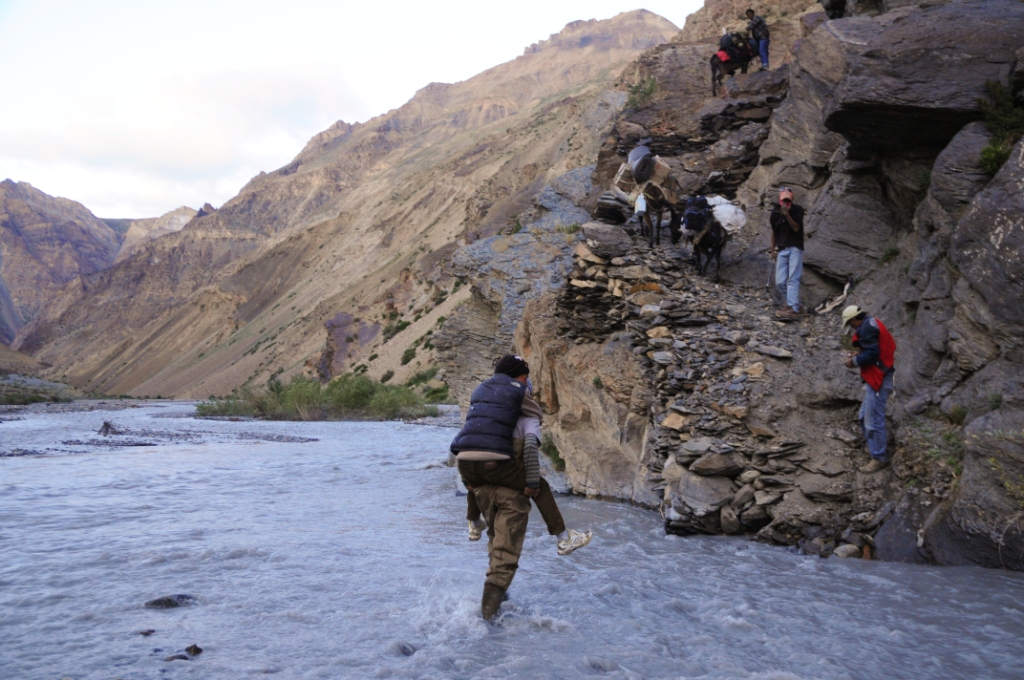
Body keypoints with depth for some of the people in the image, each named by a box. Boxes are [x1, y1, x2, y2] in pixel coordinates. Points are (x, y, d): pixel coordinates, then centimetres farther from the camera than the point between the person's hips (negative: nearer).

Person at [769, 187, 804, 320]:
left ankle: (794, 310, -24)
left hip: (795, 248, -5)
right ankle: (793, 304, 18)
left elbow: (796, 228, -15)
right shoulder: (775, 212, 6)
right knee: (780, 281, 0)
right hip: (781, 249, 5)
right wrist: (773, 250, 14)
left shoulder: (797, 210, -5)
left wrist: (787, 214, -25)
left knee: (792, 279, -16)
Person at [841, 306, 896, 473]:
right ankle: (875, 445, 29)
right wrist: (859, 354, 12)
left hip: (878, 379, -11)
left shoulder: (867, 327, -15)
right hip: (876, 377, 11)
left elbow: (872, 354, -22)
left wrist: (854, 362, -9)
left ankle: (879, 458, -1)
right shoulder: (872, 324, 17)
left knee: (873, 419, -6)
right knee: (865, 416, 18)